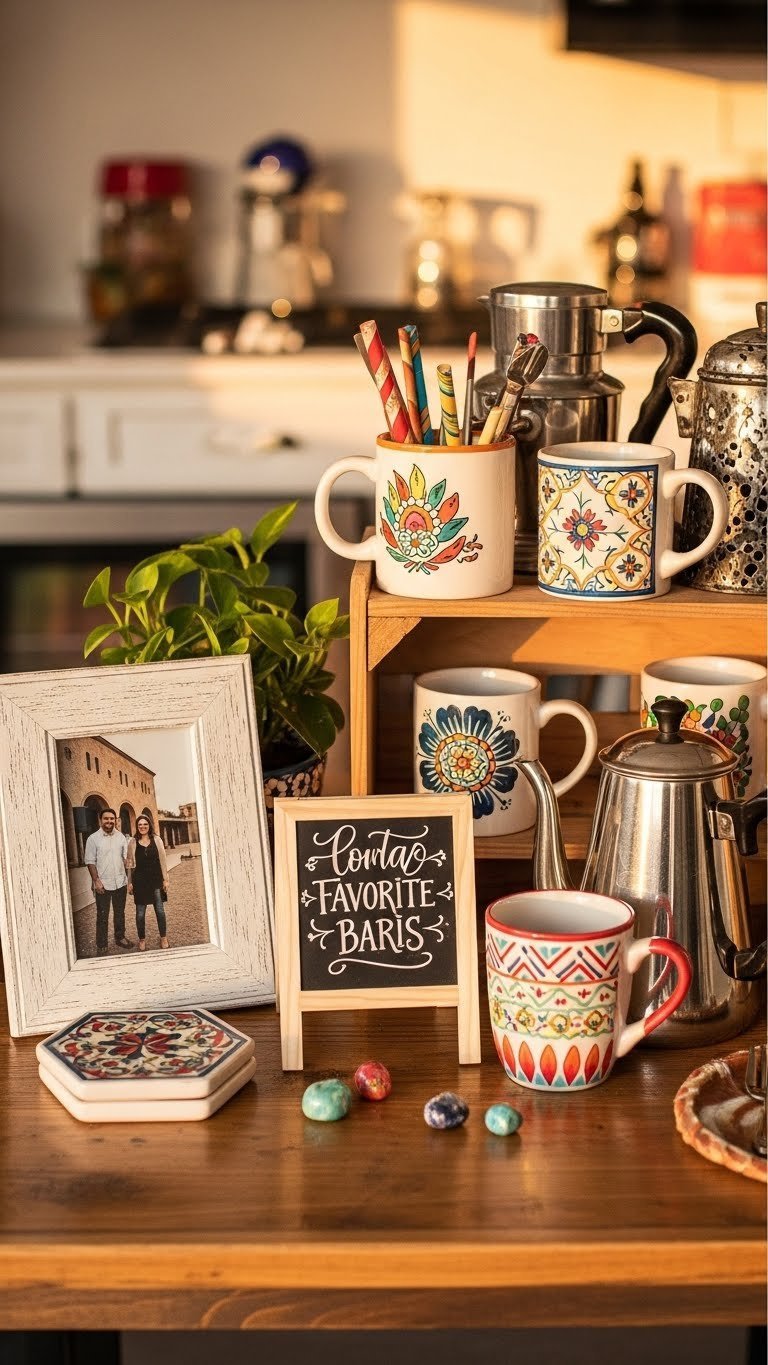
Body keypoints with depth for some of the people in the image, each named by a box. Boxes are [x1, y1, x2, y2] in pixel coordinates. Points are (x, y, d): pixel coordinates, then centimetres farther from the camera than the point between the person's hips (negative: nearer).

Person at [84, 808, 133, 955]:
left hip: (120, 882, 4)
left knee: (120, 913, 16)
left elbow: (126, 858, 9)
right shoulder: (93, 838, -7)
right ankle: (102, 945, 7)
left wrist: (129, 878, 2)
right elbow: (90, 861, -7)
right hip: (103, 884, -4)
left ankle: (120, 937, 32)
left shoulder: (121, 837, 5)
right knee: (102, 916, 1)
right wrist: (96, 880, -14)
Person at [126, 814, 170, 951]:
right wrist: (130, 882, 2)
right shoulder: (133, 843, 1)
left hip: (156, 879, 0)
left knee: (160, 910, 4)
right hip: (140, 880, 0)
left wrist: (165, 879, 1)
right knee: (140, 912, 4)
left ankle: (164, 938, 16)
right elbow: (130, 864, 4)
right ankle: (142, 940, 15)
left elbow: (162, 860, 3)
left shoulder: (156, 840, 1)